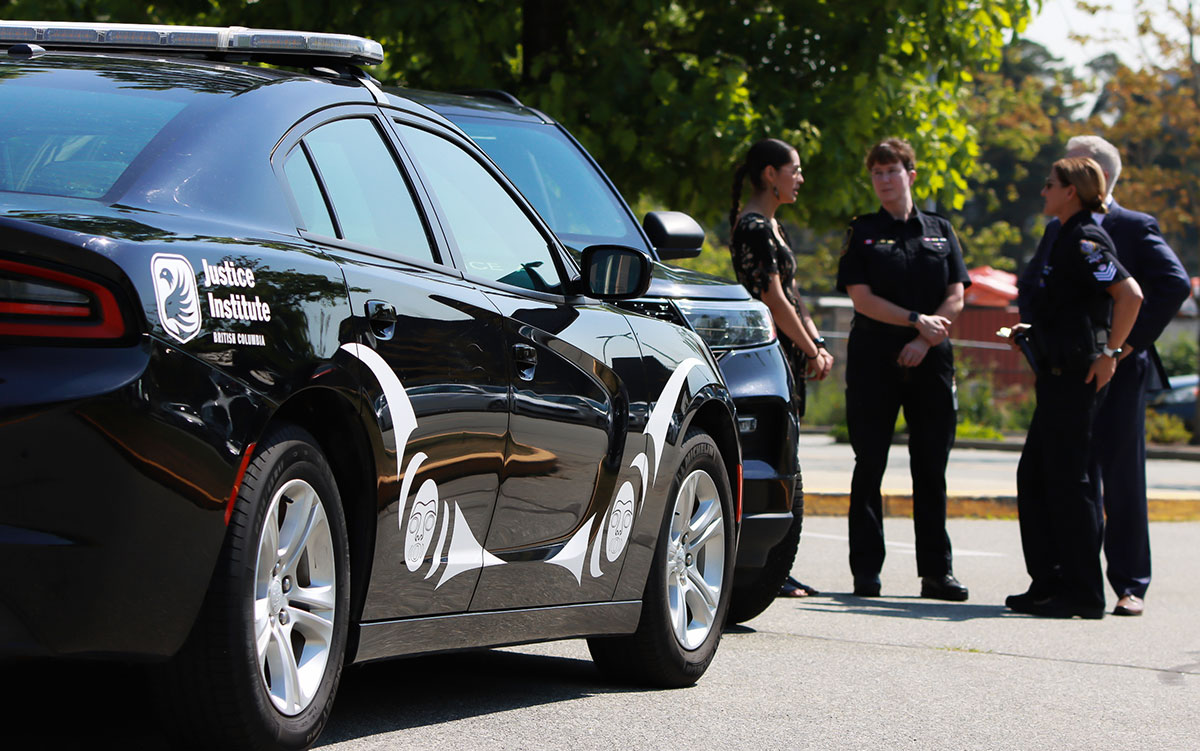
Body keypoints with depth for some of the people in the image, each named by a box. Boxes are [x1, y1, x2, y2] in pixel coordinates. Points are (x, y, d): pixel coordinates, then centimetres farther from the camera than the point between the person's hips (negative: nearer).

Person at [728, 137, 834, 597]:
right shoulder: (753, 227, -13)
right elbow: (773, 300, -17)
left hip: (787, 353, 10)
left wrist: (816, 344, 8)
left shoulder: (770, 226, 19)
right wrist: (811, 351, -10)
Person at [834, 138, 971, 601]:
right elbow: (862, 298, -5)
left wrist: (924, 340, -8)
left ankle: (936, 571, 5)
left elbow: (955, 298, 5)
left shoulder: (940, 231, 12)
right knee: (870, 466, -2)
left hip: (930, 360, 2)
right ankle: (866, 571, 2)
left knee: (931, 468, 2)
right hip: (874, 361, -2)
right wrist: (916, 320, -13)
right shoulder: (862, 233, 5)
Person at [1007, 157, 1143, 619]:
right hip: (1057, 374, 10)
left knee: (1069, 481, -6)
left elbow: (1129, 293, -25)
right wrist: (1034, 332, 23)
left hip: (1077, 377, -10)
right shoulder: (1066, 239, 16)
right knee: (1034, 477, 12)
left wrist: (1110, 354, -21)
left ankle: (1083, 594, -2)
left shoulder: (1085, 241, -14)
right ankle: (1049, 583, 17)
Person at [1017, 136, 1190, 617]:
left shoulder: (1136, 228, -4)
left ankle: (1131, 586, 3)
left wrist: (1134, 339, -17)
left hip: (1119, 373, -6)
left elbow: (1175, 284, -15)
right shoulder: (1058, 230, 15)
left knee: (1123, 481, -3)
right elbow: (1029, 288, 23)